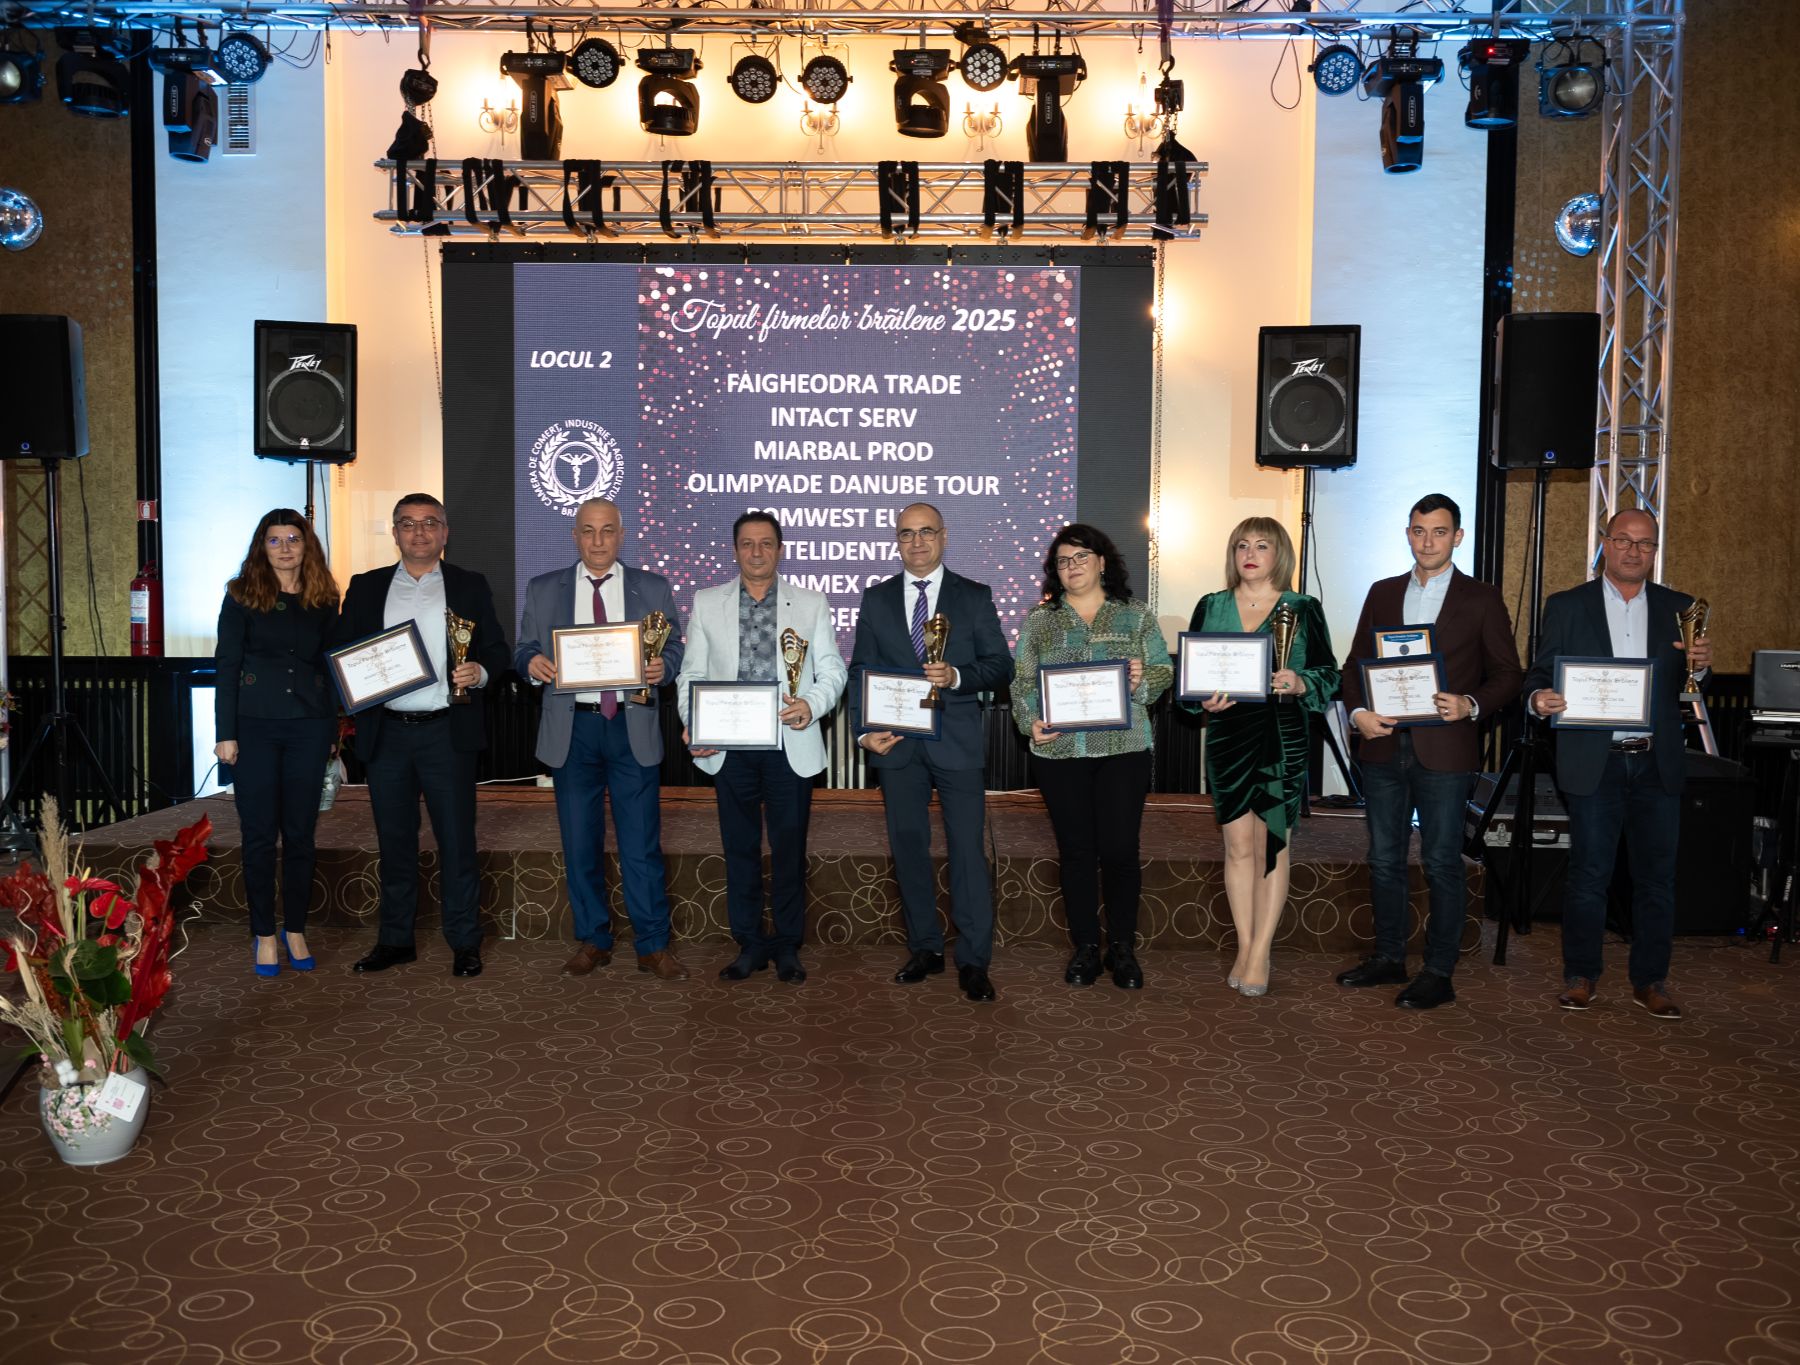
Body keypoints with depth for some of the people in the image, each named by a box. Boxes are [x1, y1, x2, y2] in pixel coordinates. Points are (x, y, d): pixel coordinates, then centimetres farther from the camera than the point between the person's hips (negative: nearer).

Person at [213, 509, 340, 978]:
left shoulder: (323, 600, 6)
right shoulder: (241, 595, 0)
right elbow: (226, 665, -2)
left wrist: (333, 729, 7)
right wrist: (225, 733, -6)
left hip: (309, 728, 2)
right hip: (255, 726, -2)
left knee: (300, 834, 7)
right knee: (259, 835, 3)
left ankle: (295, 930, 20)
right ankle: (265, 935, 15)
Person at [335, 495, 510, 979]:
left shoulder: (470, 586, 7)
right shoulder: (365, 588, 12)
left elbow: (498, 651, 6)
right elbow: (341, 652, 11)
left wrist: (479, 672, -14)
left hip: (447, 733, -2)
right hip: (386, 734, 2)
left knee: (456, 840, 1)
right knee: (394, 842, 10)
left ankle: (464, 943, 10)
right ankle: (396, 940, 20)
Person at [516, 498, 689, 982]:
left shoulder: (653, 588, 7)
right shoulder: (543, 590, 9)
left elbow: (674, 648, 6)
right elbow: (523, 650, 9)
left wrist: (663, 665, -16)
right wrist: (532, 660, -14)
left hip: (633, 728, -1)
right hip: (572, 729, 2)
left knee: (642, 842, -1)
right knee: (580, 842, 9)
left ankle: (653, 946, 8)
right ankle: (591, 941, 21)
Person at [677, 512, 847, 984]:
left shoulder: (811, 603, 7)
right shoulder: (707, 603, 9)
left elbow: (832, 669, 5)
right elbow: (691, 673, 7)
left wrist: (813, 704, -15)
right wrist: (692, 724, -8)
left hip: (791, 745, -1)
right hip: (729, 746, 1)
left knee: (789, 848, 4)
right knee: (740, 847, 8)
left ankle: (787, 945, 18)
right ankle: (750, 944, 20)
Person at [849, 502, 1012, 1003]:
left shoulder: (975, 596, 5)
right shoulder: (876, 599, 10)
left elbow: (1000, 663, 1)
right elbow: (860, 670, 8)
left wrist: (957, 676, -17)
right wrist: (864, 729, -5)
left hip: (957, 741, -2)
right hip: (896, 743, 3)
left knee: (967, 850, -4)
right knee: (908, 848, 9)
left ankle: (973, 961, 4)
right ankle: (925, 949, 22)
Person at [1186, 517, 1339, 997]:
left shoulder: (1302, 610, 4)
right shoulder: (1210, 607, 10)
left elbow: (1327, 676, 3)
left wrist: (1299, 683, -17)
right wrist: (1204, 700, -9)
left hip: (1282, 740, -2)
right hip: (1228, 736, 2)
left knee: (1271, 846, 0)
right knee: (1238, 845, 4)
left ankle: (1260, 955, 6)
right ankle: (1245, 948, 14)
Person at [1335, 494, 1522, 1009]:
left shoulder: (1481, 598, 2)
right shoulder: (1382, 593, 12)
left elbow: (1507, 673, 1)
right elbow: (1355, 663, 12)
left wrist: (1472, 706, -17)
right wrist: (1358, 711, -6)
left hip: (1445, 751, -4)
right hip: (1384, 748, 4)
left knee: (1441, 863, 1)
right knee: (1384, 859, 11)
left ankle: (1438, 973, 10)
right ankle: (1388, 957, 24)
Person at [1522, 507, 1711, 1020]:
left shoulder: (1677, 608, 9)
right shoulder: (1566, 606, 4)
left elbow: (1685, 688, 11)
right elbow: (1540, 674, 2)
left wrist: (1700, 666, -12)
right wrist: (1539, 698, -20)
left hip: (1658, 764, 2)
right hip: (1595, 762, -2)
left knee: (1656, 876, 7)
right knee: (1588, 875, 2)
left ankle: (1650, 981, 19)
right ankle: (1581, 976, 15)